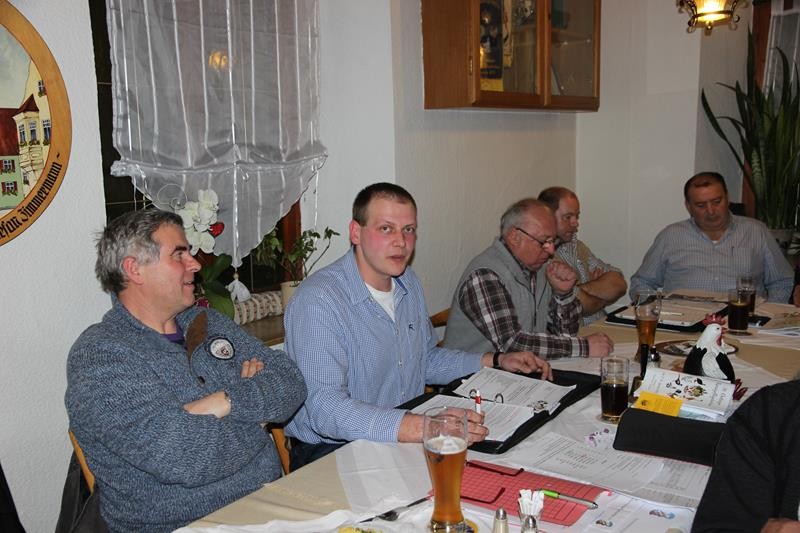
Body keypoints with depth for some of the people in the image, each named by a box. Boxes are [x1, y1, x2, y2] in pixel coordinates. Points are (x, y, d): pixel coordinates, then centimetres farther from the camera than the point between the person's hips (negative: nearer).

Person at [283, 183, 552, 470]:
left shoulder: (408, 282, 9)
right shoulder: (317, 300, -21)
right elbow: (325, 408, -31)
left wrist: (497, 361, 12)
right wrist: (420, 428, -40)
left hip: (406, 441, 8)